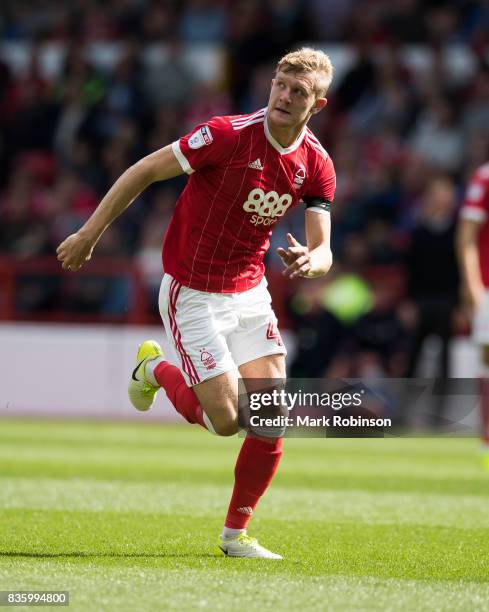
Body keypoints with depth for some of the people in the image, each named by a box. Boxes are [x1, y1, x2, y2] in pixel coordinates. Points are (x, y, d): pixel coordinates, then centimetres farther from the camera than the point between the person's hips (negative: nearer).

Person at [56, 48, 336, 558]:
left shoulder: (317, 166, -4)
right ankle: (157, 370, 22)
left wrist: (308, 262, -30)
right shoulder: (229, 135, -21)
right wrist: (89, 234, -11)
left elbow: (323, 251, -4)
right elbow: (145, 171, -13)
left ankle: (236, 533, 11)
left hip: (250, 294, 5)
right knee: (225, 420, -9)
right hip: (192, 295, -5)